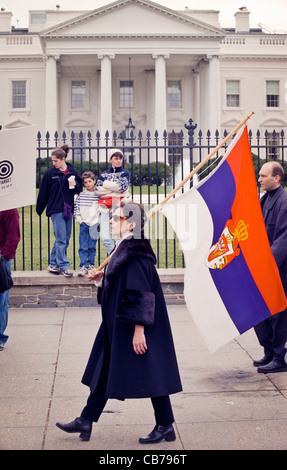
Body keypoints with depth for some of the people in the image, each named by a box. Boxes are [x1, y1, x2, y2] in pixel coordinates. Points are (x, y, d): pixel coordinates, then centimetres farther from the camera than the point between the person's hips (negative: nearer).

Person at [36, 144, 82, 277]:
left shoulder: (73, 172, 7)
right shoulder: (50, 173, -1)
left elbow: (79, 189, 14)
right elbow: (43, 192, 4)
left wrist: (74, 185, -8)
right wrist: (39, 209, 7)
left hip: (68, 209, 4)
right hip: (56, 209, -4)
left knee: (65, 239, 8)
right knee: (61, 239, -9)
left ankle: (53, 264, 19)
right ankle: (63, 266, -5)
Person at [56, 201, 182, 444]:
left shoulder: (135, 253, -20)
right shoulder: (124, 249, 10)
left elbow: (140, 293, -23)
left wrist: (139, 330, -24)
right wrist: (102, 278, 7)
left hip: (133, 329, -11)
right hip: (117, 325, 11)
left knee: (149, 374, 1)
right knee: (104, 371, 15)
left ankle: (165, 426, 15)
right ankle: (86, 421, 24)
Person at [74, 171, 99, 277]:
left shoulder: (98, 195, 4)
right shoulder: (81, 195, 6)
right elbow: (76, 208, 7)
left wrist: (98, 220, -2)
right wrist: (78, 218, -2)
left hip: (94, 223, 0)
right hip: (83, 223, 0)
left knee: (92, 246, 5)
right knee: (83, 247, -3)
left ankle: (91, 265, 15)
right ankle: (83, 266, -1)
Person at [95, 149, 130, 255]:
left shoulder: (125, 173, 13)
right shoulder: (104, 174, 18)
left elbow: (122, 186, -6)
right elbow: (98, 190, 4)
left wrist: (106, 184, 0)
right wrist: (115, 188, -2)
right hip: (105, 207, 2)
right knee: (104, 236, -10)